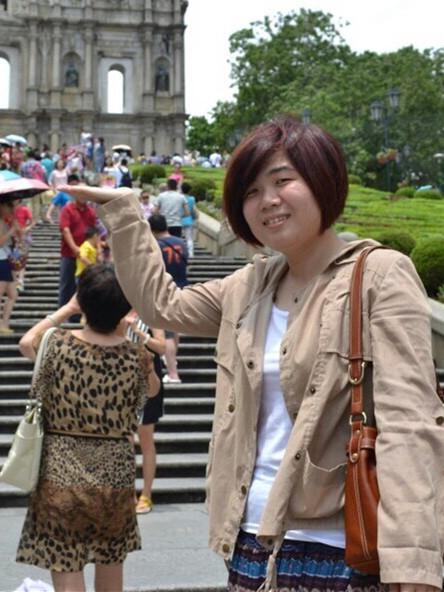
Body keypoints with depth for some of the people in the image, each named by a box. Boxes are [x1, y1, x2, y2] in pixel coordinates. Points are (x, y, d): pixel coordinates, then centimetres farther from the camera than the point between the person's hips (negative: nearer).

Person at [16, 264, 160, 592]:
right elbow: (153, 389, 14)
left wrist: (65, 310, 17)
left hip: (61, 473, -2)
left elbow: (26, 342, 13)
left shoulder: (57, 345, -10)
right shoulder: (136, 356, -8)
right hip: (115, 473, 2)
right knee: (111, 564, 22)